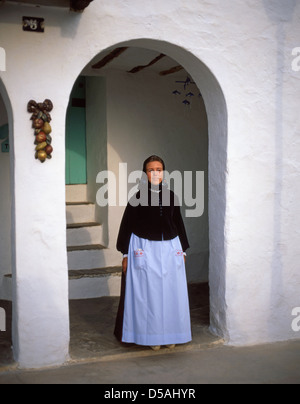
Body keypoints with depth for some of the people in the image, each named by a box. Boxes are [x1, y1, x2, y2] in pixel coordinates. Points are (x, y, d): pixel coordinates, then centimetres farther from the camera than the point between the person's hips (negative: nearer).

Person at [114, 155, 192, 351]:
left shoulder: (171, 196, 6)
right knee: (147, 293, 1)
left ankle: (170, 334, 20)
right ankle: (150, 335, 14)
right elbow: (127, 226, -2)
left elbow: (179, 223, 14)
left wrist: (183, 250, 14)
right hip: (145, 250, -3)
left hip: (170, 250, 3)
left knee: (171, 292, 6)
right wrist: (126, 254, -5)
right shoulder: (138, 198, -4)